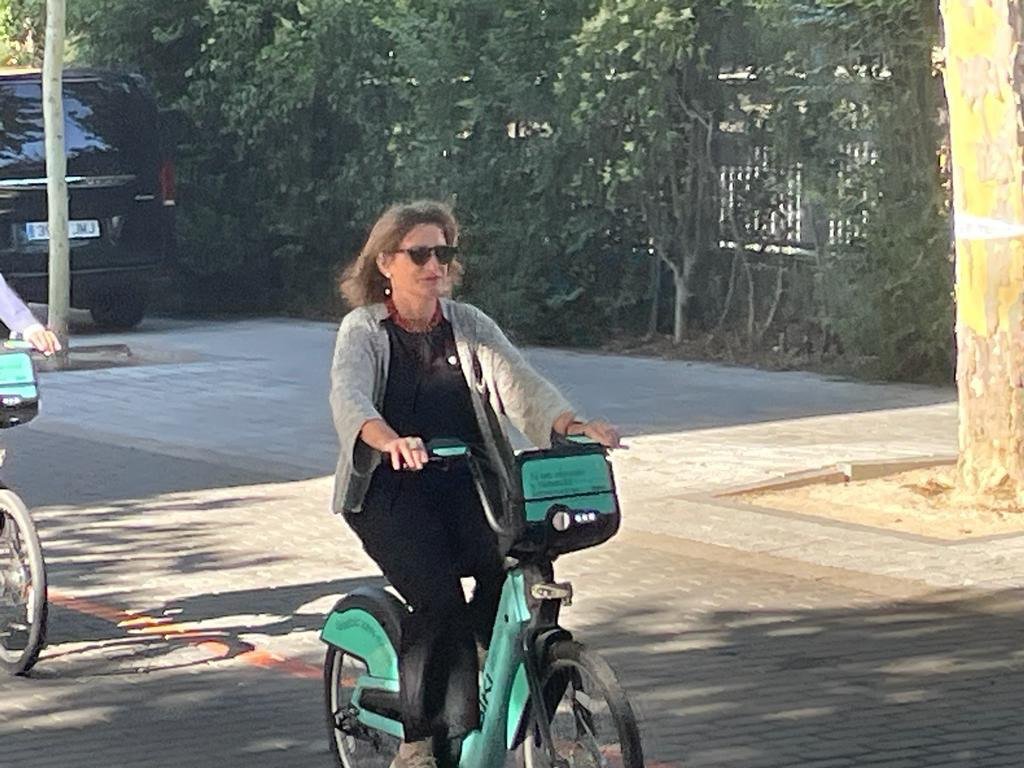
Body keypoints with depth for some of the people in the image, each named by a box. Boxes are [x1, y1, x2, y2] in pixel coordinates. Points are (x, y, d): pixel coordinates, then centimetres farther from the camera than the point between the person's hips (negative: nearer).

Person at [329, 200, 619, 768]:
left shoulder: (468, 325, 11)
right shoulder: (364, 330, 0)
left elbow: (516, 381, -4)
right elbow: (348, 397, -20)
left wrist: (573, 424, -25)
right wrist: (391, 441, -44)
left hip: (464, 484, 3)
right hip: (391, 490, -3)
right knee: (438, 595, -27)